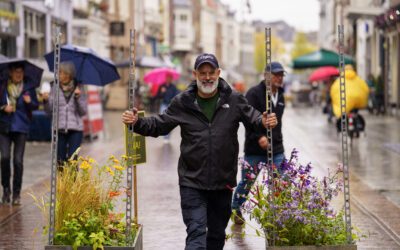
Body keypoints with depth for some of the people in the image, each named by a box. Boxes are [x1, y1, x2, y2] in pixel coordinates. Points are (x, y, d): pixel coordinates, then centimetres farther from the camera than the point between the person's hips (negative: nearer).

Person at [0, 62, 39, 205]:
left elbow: (35, 106, 5)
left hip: (21, 127, 0)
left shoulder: (29, 87, 6)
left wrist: (30, 102, -15)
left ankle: (16, 194, 2)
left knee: (18, 160, -5)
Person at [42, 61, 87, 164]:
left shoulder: (78, 89, 5)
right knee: (60, 160, 2)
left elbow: (83, 111, 1)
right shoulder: (55, 88, 6)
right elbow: (49, 110, 2)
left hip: (75, 129, -1)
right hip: (59, 129, 1)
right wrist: (46, 100, -16)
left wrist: (78, 97, -12)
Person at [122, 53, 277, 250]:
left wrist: (265, 122, -18)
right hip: (192, 183, -2)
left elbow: (253, 118, 5)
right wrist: (137, 123, -11)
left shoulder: (234, 100, 0)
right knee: (196, 233, -13)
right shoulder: (183, 102, -1)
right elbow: (158, 125, 6)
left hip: (223, 182, 2)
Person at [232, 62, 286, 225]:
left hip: (277, 150, 6)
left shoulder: (280, 95, 14)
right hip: (254, 150, -6)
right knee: (247, 181, 7)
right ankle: (235, 210, 28)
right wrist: (258, 136, -29)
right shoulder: (254, 93, -11)